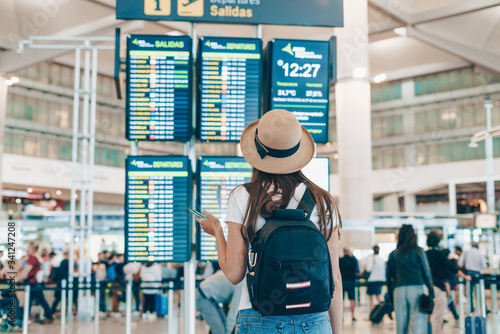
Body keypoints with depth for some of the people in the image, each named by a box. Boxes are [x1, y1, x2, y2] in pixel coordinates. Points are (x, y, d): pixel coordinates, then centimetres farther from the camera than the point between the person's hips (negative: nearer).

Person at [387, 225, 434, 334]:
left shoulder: (393, 254, 7)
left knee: (401, 322, 9)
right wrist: (431, 291, 8)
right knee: (418, 320, -4)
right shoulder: (418, 251, 2)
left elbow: (389, 276, 8)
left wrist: (390, 296, 14)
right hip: (416, 288, -2)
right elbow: (426, 272, 2)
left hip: (399, 289, 3)